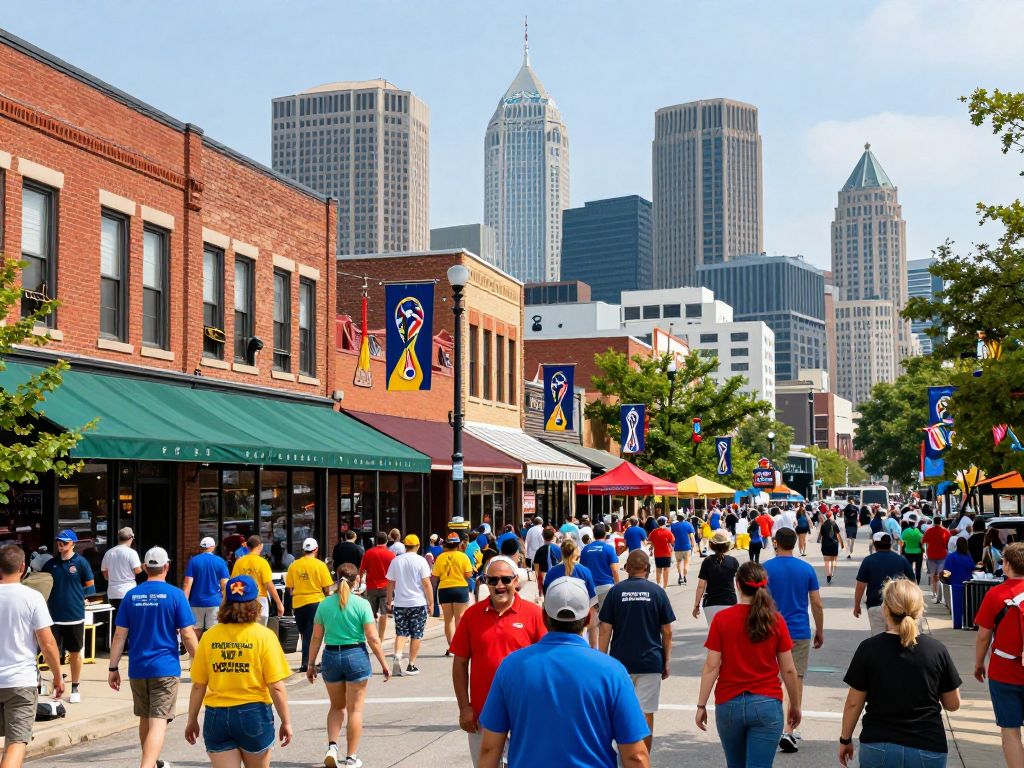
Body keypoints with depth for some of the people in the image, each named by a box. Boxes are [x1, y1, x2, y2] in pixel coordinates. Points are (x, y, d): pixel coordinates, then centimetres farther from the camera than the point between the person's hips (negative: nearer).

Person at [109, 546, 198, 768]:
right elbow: (187, 635, -8)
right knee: (158, 723, -8)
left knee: (145, 719, 20)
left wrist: (113, 668, 8)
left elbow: (119, 635, 3)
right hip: (165, 668, -4)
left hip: (137, 669, 4)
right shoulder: (175, 595, -7)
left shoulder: (131, 596, 4)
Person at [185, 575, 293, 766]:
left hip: (216, 716, 2)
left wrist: (192, 720, 14)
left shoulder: (209, 636, -1)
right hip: (253, 714, -1)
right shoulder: (264, 636, -7)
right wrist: (286, 722, 0)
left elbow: (198, 686, 2)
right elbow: (276, 687, -10)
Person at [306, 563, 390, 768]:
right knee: (355, 709, 8)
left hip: (331, 657, 3)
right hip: (356, 655, -3)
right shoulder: (362, 604, -9)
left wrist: (311, 664, 11)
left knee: (336, 706, 21)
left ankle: (332, 746, 3)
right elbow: (373, 639, -10)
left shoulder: (324, 604, 0)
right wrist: (384, 664, -2)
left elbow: (316, 638, 2)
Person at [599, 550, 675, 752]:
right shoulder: (657, 592, -2)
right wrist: (666, 661, 9)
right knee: (646, 714, 2)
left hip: (620, 661, 1)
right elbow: (667, 632, 0)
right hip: (650, 662, -1)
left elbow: (605, 630, -3)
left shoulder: (616, 591, -2)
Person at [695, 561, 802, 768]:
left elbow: (711, 667, -7)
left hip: (729, 704, 1)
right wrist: (795, 705, 12)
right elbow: (788, 670, 0)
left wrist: (701, 705, -1)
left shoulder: (721, 619, -5)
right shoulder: (775, 620, -3)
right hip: (767, 704, -1)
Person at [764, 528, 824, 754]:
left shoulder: (765, 568, -6)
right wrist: (820, 631, 11)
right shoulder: (807, 569, -2)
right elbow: (817, 604, 0)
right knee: (796, 680, 2)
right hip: (800, 632, 0)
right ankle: (788, 731, -8)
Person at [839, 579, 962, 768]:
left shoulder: (869, 649, -9)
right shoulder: (936, 649, -6)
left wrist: (845, 739, 11)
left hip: (878, 746, 0)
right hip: (927, 749, 1)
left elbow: (853, 703, -3)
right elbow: (953, 704, 3)